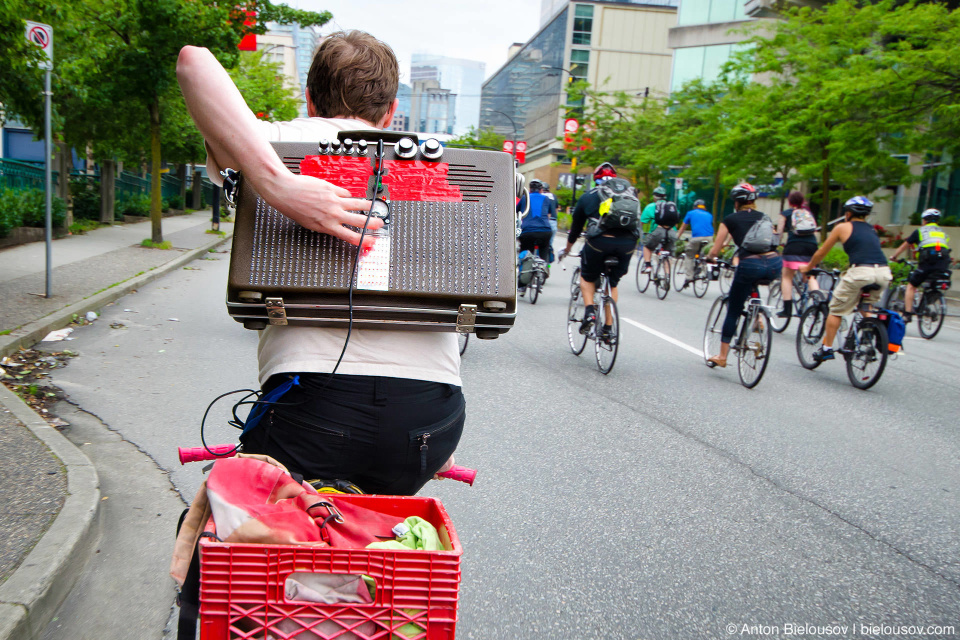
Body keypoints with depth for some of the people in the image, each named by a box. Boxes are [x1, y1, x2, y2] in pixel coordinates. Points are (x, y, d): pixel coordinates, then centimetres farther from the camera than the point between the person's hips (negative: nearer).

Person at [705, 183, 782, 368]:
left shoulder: (731, 219, 10)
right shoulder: (764, 217, 21)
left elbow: (714, 252, 10)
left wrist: (709, 257, 33)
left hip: (750, 265, -4)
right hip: (775, 265, 4)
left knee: (733, 311, 10)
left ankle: (722, 356, 14)